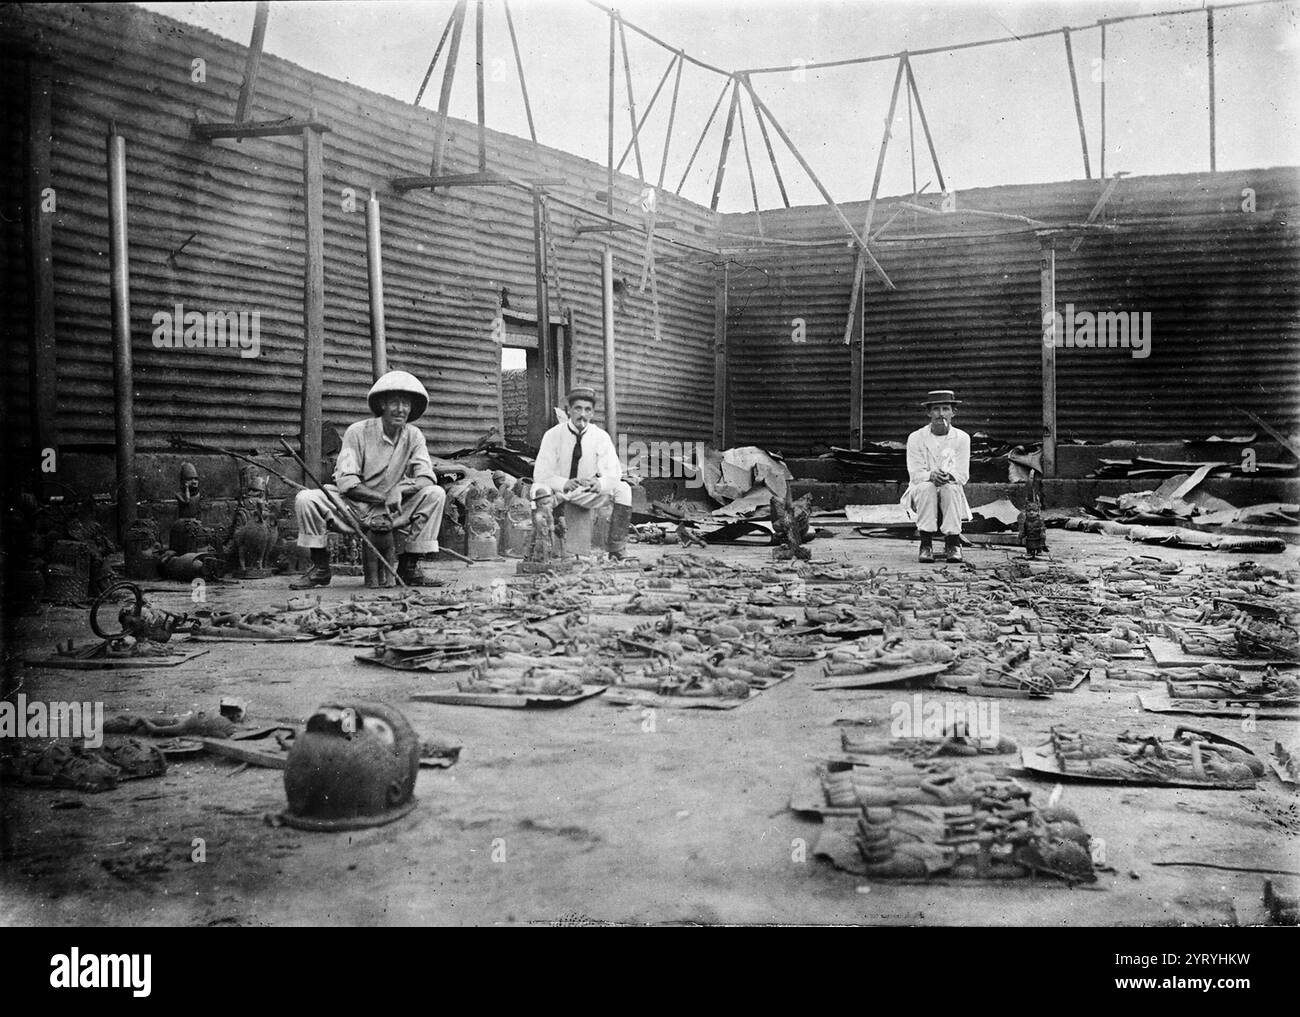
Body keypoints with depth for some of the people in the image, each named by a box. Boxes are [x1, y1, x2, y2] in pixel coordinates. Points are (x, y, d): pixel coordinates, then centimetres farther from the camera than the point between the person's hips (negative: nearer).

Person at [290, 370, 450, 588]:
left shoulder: (413, 436, -3)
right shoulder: (358, 432, -11)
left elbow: (427, 478, -12)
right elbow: (346, 483, -18)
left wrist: (400, 489, -32)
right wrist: (384, 497, -25)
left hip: (393, 512, 2)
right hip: (354, 507, -2)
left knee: (436, 494, -20)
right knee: (305, 499, -25)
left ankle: (409, 566, -10)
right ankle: (320, 568, -7)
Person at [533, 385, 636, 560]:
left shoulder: (601, 437, -5)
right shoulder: (553, 435, -9)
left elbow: (613, 473, -9)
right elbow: (541, 474, -13)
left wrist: (599, 483, -33)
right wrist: (564, 484, -33)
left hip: (588, 495, 3)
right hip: (558, 493, -3)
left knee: (623, 488, -17)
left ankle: (616, 548, -18)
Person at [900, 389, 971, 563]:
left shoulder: (962, 438, 0)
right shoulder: (916, 438, -2)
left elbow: (963, 475, -6)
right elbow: (915, 474, -9)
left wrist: (949, 476, -30)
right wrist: (931, 475, -32)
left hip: (952, 492, 1)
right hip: (921, 493, 0)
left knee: (951, 488, -33)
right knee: (926, 487, -34)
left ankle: (953, 544, -25)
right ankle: (926, 545, -32)